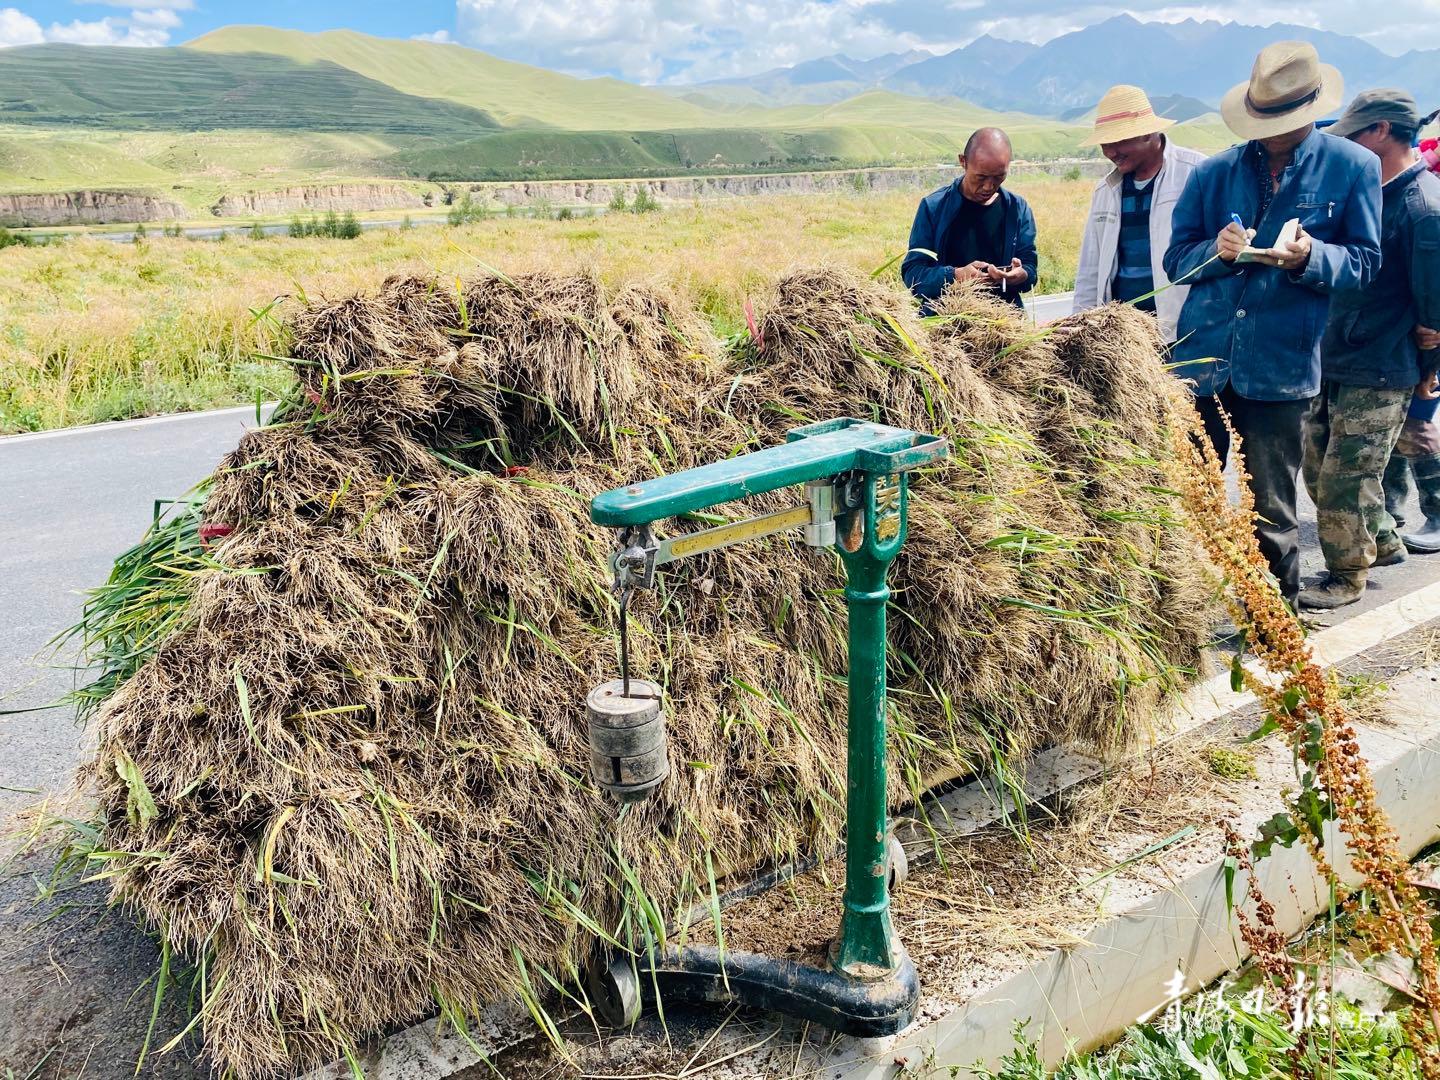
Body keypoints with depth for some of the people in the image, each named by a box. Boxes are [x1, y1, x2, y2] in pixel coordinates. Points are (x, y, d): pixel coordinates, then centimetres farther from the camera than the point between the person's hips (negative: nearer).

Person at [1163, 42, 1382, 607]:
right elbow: (1176, 258, 8)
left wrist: (1311, 257, -18)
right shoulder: (1213, 172, 6)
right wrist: (1216, 250, -14)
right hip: (1201, 360, 2)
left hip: (1279, 366, -2)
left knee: (1271, 514, 6)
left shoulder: (1353, 167, 1)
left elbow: (1364, 261, 2)